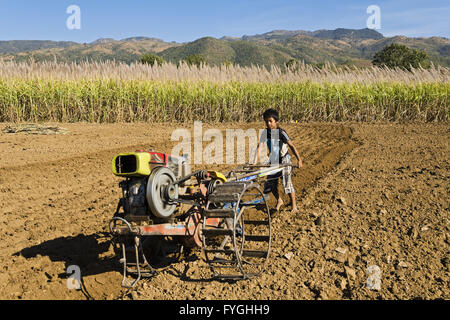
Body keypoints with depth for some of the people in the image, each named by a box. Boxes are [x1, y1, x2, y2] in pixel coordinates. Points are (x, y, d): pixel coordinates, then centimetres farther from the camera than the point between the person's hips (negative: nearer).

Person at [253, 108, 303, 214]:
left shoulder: (281, 133, -19)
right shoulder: (265, 133, -8)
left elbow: (292, 146, -19)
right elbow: (259, 146, -12)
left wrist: (299, 160, -26)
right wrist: (255, 161, -22)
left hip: (284, 159, -5)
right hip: (273, 160, 5)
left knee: (287, 182, -9)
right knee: (271, 183, 6)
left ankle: (294, 206, 3)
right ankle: (279, 201, 31)